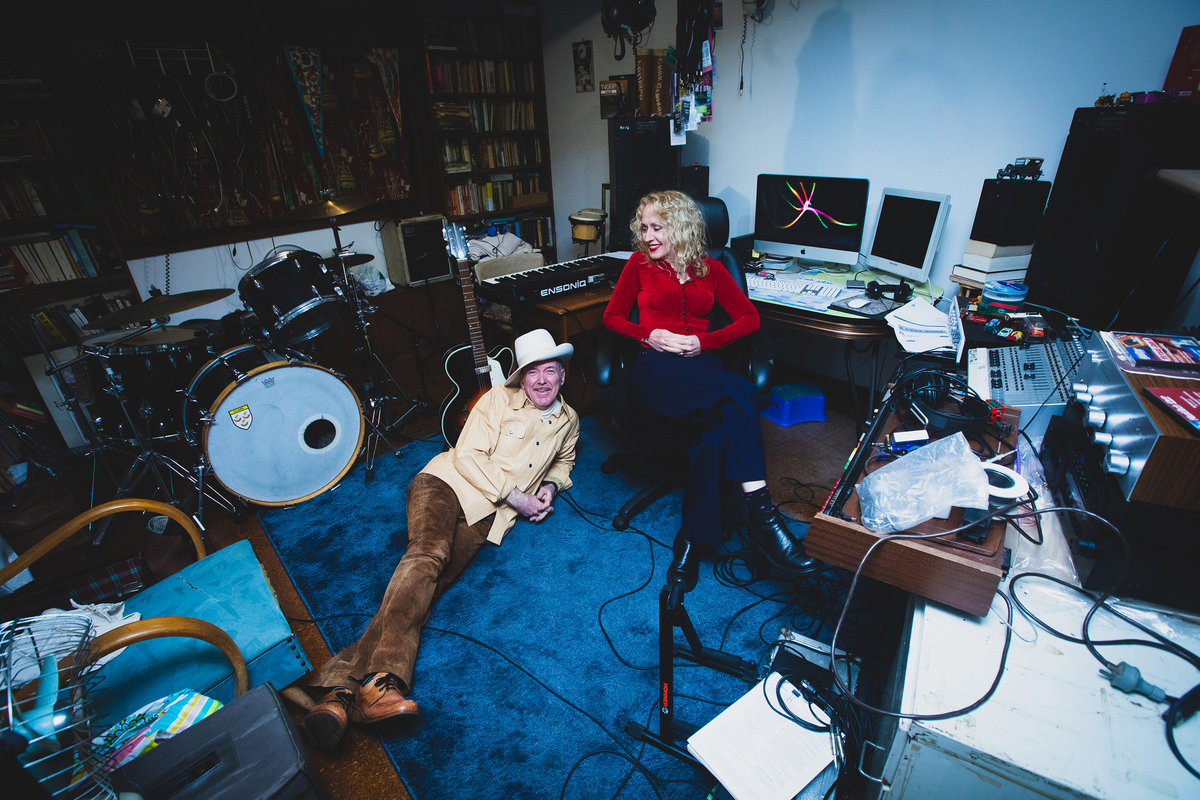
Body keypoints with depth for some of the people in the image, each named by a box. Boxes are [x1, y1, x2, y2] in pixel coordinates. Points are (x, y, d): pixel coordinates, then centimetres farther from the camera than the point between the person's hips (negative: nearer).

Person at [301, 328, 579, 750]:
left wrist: (550, 485, 12)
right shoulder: (499, 400, 3)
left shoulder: (568, 420, 16)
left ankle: (344, 688, -32)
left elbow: (564, 460, 36)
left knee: (431, 580, -21)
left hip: (487, 514, 2)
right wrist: (516, 497, -9)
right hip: (448, 482, -1)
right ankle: (378, 680, -41)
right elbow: (468, 456, -5)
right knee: (428, 554, -32)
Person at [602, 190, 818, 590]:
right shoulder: (640, 263, 19)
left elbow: (749, 318, 12)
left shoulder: (711, 268, 20)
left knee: (720, 428, -34)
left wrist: (704, 341, -5)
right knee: (739, 393, -32)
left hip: (701, 367, 3)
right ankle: (762, 514, -31)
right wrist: (649, 334, -6)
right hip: (655, 367, -2)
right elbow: (612, 316, 14)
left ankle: (692, 539, -26)